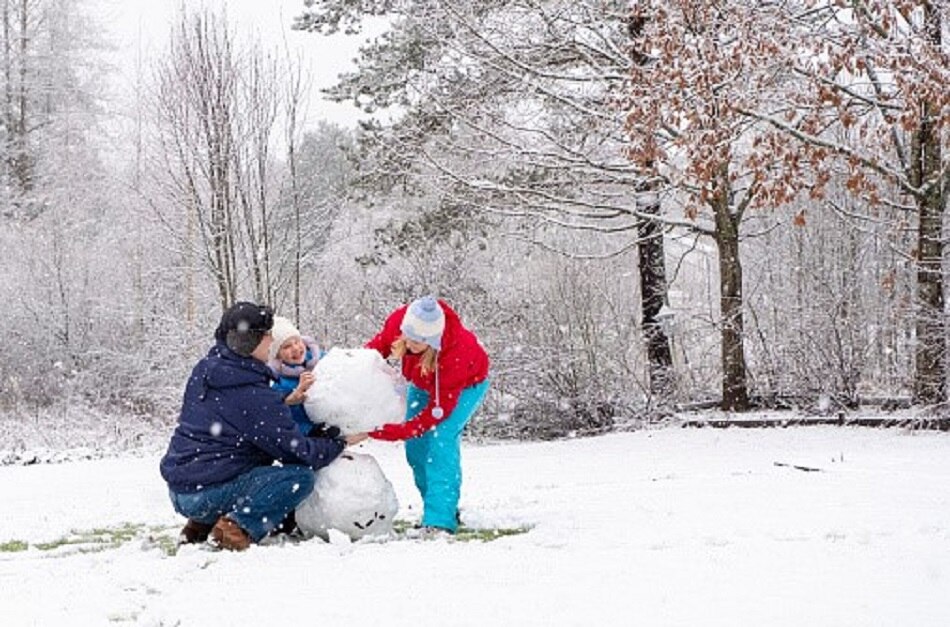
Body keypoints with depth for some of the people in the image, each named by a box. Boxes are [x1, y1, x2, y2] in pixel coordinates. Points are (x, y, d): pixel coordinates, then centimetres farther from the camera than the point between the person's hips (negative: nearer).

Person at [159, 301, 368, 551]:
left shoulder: (203, 370, 8)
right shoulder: (254, 396, -16)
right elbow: (298, 453, -11)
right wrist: (341, 441, 3)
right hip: (208, 494, -9)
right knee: (301, 477, -11)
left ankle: (202, 523, 16)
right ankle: (239, 527, -16)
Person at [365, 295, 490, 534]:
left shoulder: (456, 353, -44)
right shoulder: (399, 320, -33)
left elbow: (438, 412, -38)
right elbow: (377, 347, -8)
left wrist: (380, 432, -43)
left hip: (466, 384, -6)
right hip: (423, 382, 6)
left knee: (441, 438, -25)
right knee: (415, 446, -1)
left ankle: (441, 520, -26)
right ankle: (443, 509, 15)